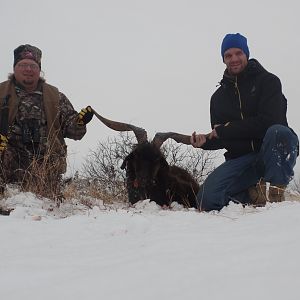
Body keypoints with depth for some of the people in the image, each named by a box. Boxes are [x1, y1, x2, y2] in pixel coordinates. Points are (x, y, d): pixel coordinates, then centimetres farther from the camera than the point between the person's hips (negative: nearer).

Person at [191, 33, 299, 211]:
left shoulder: (268, 81, 1)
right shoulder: (218, 97, 15)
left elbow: (269, 122, -14)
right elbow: (220, 139, 15)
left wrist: (226, 130, -10)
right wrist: (206, 141, -9)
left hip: (275, 152, -3)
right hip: (241, 159, 3)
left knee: (278, 132, -38)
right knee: (207, 199, -21)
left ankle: (274, 193, -23)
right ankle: (257, 196, 0)